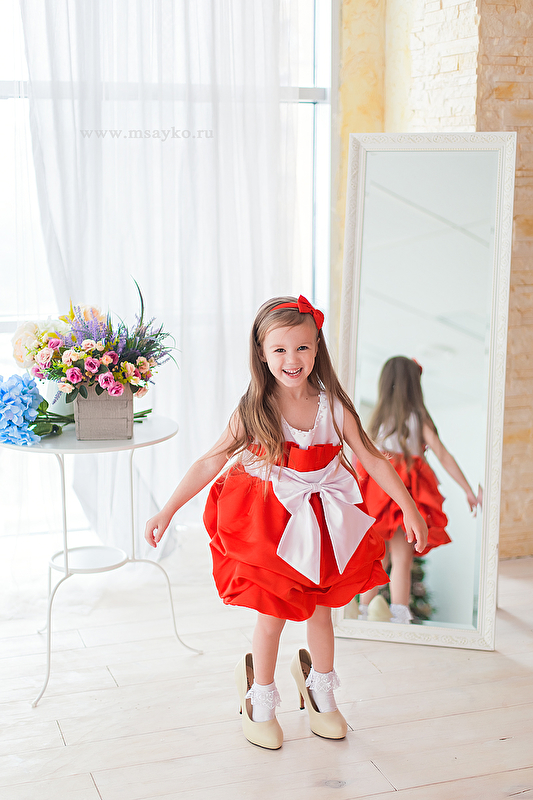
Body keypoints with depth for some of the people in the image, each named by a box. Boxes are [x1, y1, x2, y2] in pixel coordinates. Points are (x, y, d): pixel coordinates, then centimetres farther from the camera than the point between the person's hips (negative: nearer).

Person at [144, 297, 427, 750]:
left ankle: (320, 690, 43)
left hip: (322, 523, 2)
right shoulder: (252, 413, -15)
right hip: (270, 526, -2)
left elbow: (373, 460, -3)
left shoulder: (333, 407, -11)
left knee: (321, 611, 16)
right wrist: (168, 511, -10)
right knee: (272, 618, 6)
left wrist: (410, 510, -2)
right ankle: (260, 700, 32)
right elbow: (210, 463, -9)